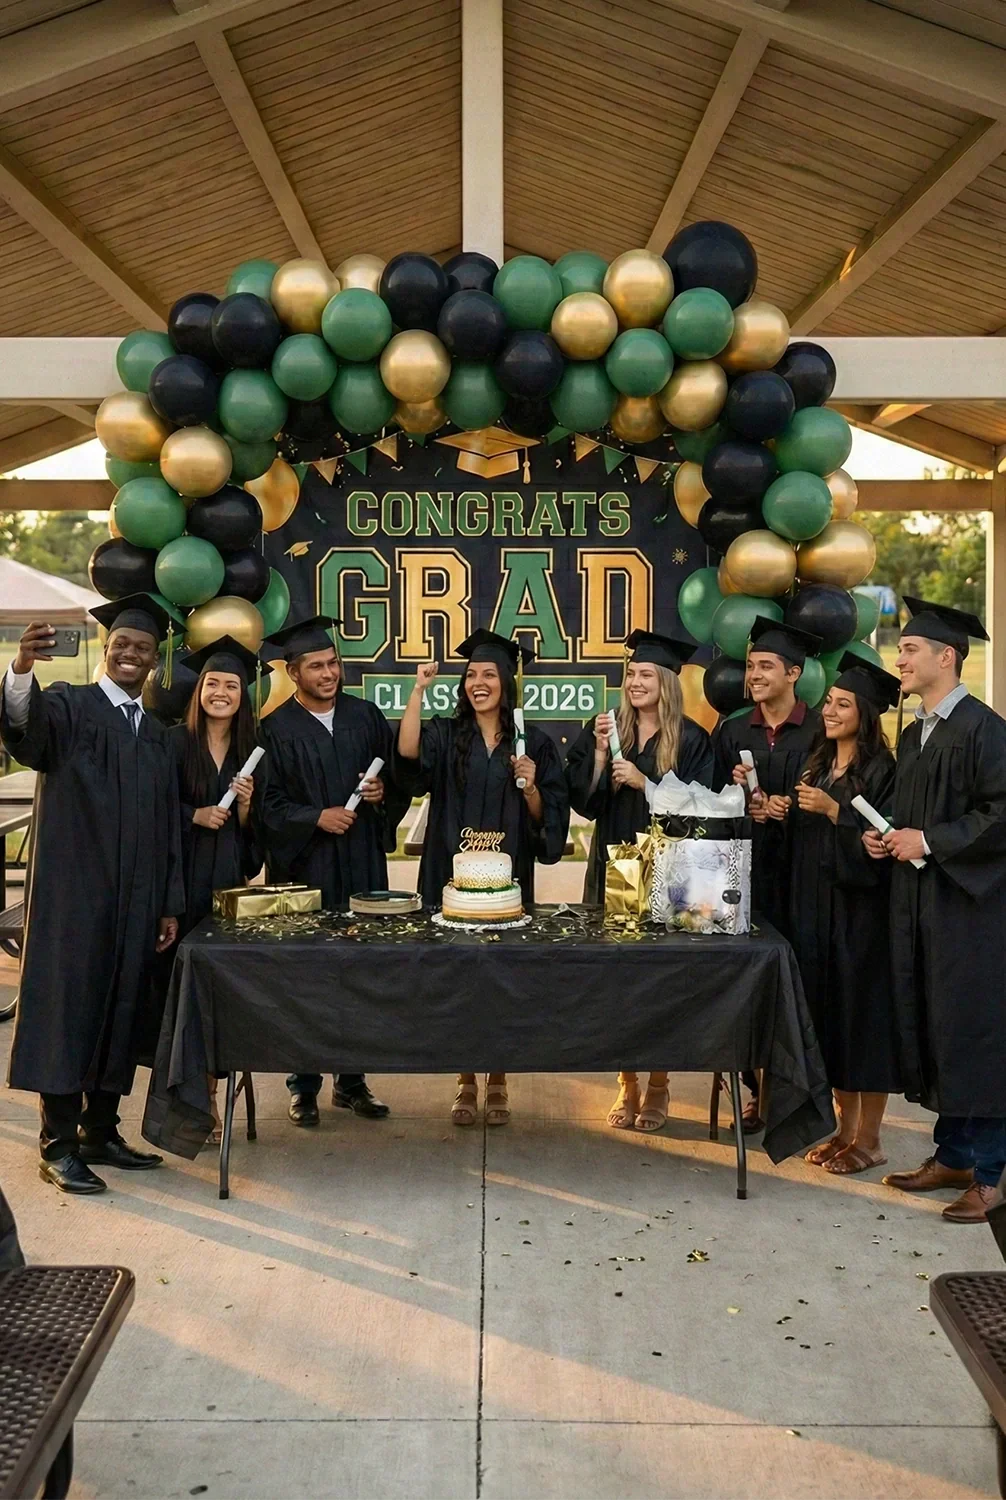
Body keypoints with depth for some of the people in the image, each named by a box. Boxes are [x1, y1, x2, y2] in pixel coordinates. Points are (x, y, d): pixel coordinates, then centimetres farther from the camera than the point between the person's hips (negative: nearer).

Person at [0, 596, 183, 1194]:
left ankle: (101, 1132, 22)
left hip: (134, 901, 6)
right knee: (67, 1008, -1)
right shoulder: (68, 706, -2)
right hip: (73, 893, -5)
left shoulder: (157, 736, 14)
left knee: (121, 1010, 10)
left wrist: (170, 906, 9)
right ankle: (59, 1145, 9)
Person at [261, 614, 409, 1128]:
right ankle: (303, 1086, 17)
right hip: (303, 868, -3)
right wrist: (317, 817, -17)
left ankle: (352, 1081, 20)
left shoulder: (366, 716, 8)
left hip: (362, 864, 3)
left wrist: (383, 793, -8)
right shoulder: (276, 730, -3)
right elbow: (268, 803, -5)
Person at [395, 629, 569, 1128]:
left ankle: (498, 1082, 21)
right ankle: (466, 1083, 19)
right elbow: (408, 756, -19)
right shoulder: (444, 734, 4)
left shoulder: (533, 743, 4)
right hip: (452, 876, 0)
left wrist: (530, 787, -16)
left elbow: (548, 818, 3)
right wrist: (419, 689, -20)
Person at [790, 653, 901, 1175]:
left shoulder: (881, 771, -9)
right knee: (829, 1015, 11)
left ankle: (869, 1139, 12)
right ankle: (845, 1127, 24)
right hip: (816, 908, 7)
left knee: (863, 1015, 0)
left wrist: (833, 811, -22)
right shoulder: (818, 765, 12)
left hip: (860, 913, -7)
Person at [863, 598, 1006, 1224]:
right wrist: (889, 839, 3)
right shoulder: (913, 735, 14)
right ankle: (952, 1155, 23)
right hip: (919, 901, 8)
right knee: (932, 1027, 12)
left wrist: (929, 841, -17)